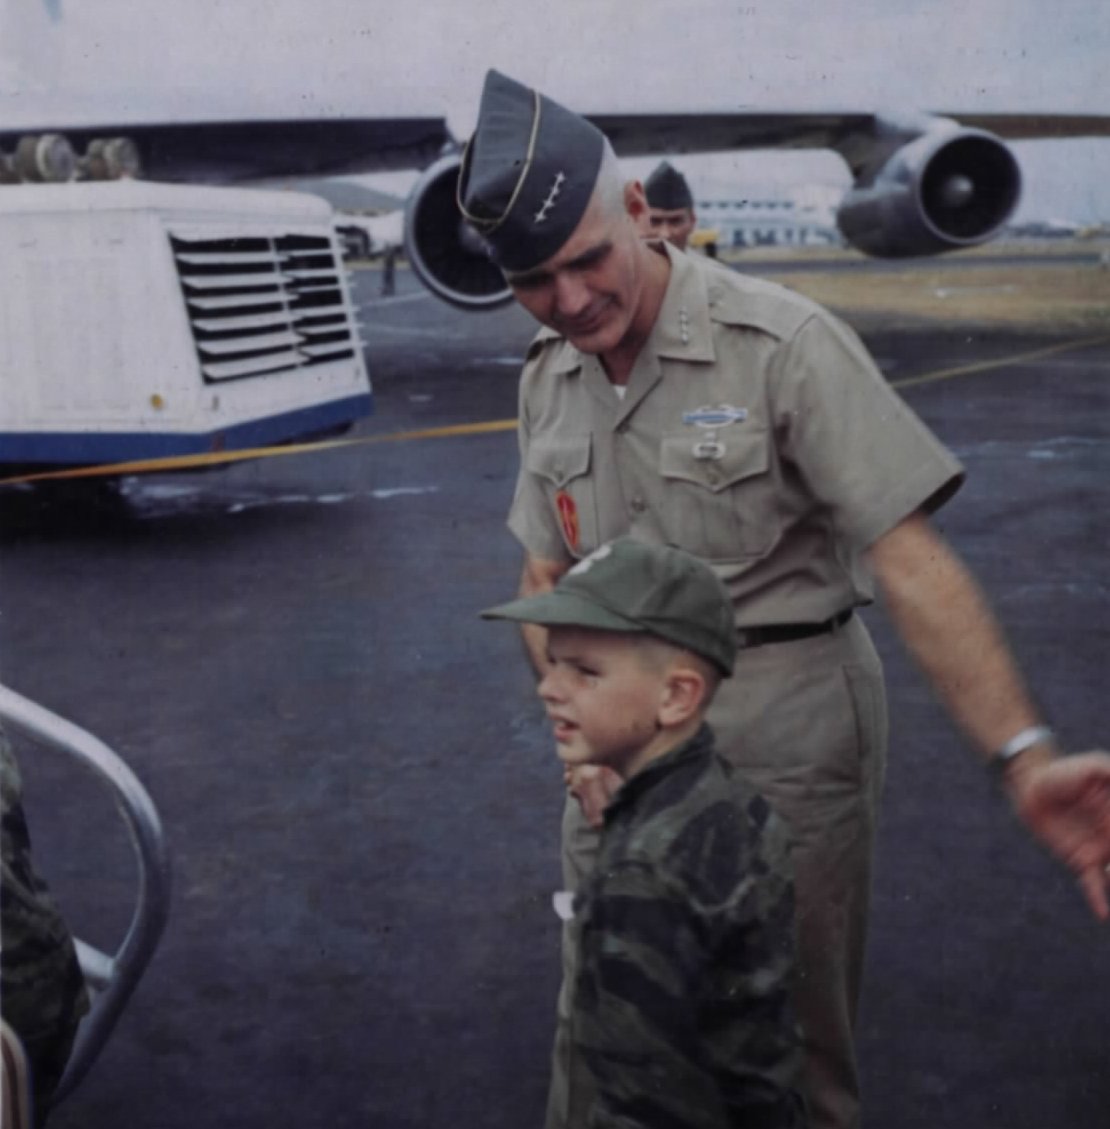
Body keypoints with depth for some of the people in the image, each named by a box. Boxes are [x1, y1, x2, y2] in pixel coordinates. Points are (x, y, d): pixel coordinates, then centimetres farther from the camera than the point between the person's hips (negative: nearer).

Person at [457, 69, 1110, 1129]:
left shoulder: (784, 344, -16)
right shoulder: (548, 378, 4)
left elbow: (910, 563, -22)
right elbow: (544, 577, 10)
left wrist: (1025, 759, -32)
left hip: (785, 725, -5)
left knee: (794, 1031, 9)